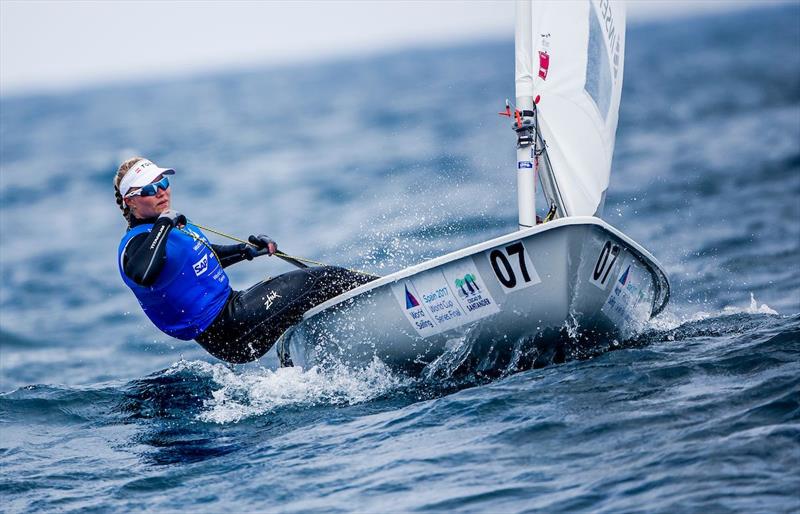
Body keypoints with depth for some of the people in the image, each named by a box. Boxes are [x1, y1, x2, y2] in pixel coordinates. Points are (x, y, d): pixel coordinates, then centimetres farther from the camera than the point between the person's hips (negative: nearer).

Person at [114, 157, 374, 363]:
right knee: (325, 281, -11)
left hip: (230, 303, 10)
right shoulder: (137, 243, -16)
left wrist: (247, 250, 20)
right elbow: (142, 274, -40)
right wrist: (162, 225, -30)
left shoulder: (176, 224, 14)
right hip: (226, 332, -10)